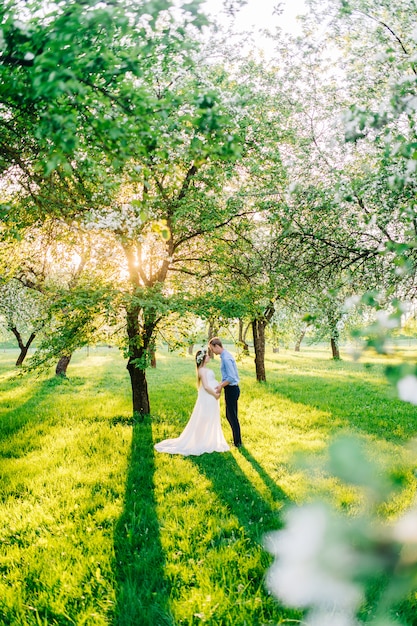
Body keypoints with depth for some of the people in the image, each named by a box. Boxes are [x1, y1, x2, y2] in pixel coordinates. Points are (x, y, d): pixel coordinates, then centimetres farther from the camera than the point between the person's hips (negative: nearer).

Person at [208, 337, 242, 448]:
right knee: (229, 415, 17)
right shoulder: (225, 355, 11)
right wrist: (220, 384, 11)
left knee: (232, 416, 2)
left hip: (231, 389, -10)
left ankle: (237, 442, 14)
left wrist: (221, 386, -14)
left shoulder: (226, 358, -21)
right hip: (231, 389, 10)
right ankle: (237, 439, 28)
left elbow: (231, 377, -25)